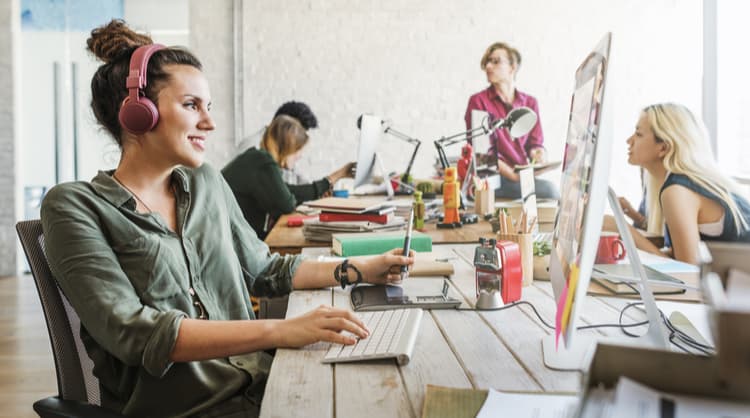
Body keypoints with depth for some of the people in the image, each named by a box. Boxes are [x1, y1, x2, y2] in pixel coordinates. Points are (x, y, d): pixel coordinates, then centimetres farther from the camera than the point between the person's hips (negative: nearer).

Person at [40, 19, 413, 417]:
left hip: (260, 383, 6)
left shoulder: (207, 183, 11)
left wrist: (359, 269, 9)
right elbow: (129, 331, -18)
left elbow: (263, 269, 21)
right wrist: (280, 331, -27)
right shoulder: (75, 206, -6)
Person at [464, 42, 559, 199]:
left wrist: (538, 156, -8)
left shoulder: (529, 102, 16)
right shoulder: (478, 102, 1)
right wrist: (513, 175, -17)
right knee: (550, 189, -28)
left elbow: (535, 143, 17)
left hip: (525, 176, 5)